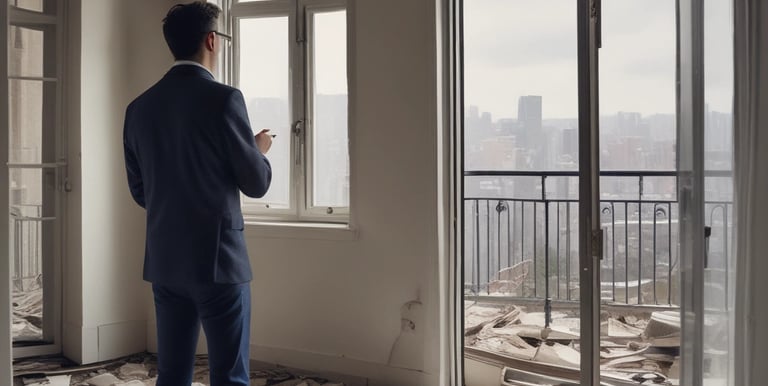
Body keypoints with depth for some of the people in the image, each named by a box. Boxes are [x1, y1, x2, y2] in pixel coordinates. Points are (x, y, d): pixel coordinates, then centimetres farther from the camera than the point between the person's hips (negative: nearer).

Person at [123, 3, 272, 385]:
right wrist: (260, 150, 13)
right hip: (217, 258, -6)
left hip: (163, 260, 6)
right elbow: (256, 183, -7)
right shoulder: (223, 98, -12)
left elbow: (139, 191, 13)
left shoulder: (139, 107, 6)